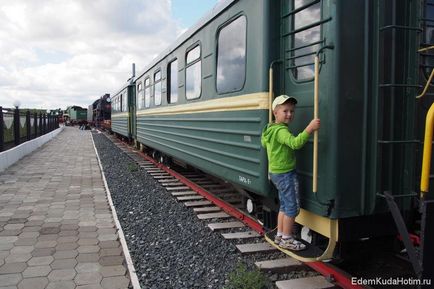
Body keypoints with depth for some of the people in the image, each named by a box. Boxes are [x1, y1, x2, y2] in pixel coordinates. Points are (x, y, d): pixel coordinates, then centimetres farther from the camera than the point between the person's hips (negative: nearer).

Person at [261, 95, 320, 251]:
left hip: (275, 172, 10)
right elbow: (295, 143, -40)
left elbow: (264, 142, 28)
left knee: (284, 206, 19)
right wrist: (309, 128, -46)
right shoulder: (281, 131, -22)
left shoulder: (270, 128, 9)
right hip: (286, 174, -10)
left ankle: (280, 235, 27)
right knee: (292, 207, 0)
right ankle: (287, 239, 10)